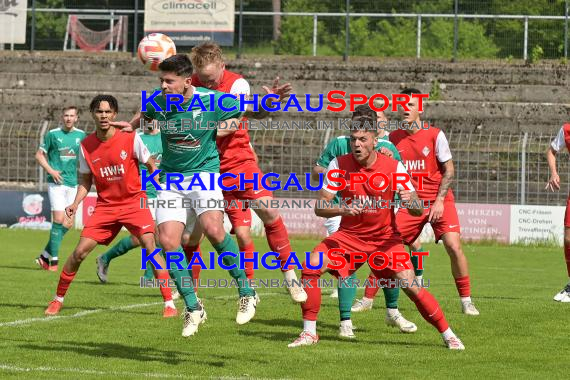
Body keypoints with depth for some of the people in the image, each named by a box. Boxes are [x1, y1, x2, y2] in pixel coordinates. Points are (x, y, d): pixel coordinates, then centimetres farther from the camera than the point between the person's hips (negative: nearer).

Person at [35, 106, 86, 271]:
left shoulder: (81, 135, 8)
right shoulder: (53, 134, -2)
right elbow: (39, 154, 3)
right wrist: (51, 171, -11)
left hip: (73, 183, 5)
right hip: (57, 182, -5)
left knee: (68, 223, 4)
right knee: (58, 220, -13)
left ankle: (45, 255, 17)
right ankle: (53, 260, -8)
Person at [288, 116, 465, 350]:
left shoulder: (393, 167, -13)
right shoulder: (339, 164, -10)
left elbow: (418, 211, -10)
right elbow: (319, 207, -11)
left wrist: (411, 201, -35)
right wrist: (342, 209, -32)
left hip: (385, 238, -1)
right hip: (349, 235, 1)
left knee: (411, 286, -15)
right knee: (311, 267, -20)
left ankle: (448, 335, 2)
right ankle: (309, 333, -6)